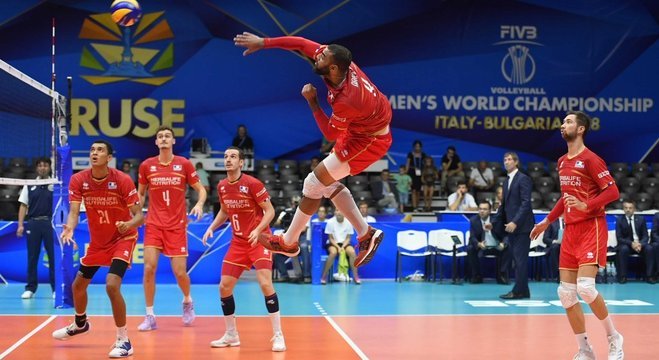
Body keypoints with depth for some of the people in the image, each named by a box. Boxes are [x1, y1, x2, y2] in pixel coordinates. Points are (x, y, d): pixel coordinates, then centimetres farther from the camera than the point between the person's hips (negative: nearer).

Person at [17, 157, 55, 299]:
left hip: (50, 223, -1)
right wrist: (20, 225, 0)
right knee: (32, 257, 3)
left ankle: (56, 289, 6)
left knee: (54, 257, -1)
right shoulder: (29, 185, 9)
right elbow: (23, 206, 9)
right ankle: (30, 288, 10)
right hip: (33, 223, 1)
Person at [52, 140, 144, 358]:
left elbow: (139, 216, -21)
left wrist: (129, 224, -44)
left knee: (112, 285, -25)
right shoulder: (79, 180, -12)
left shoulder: (122, 180, -23)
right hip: (97, 240, 5)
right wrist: (69, 229, -40)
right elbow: (74, 211, -18)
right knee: (78, 285, 16)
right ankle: (80, 324, 48)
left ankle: (123, 340, -11)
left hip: (123, 238, -5)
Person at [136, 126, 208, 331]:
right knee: (149, 268, -11)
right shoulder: (146, 166, 2)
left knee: (180, 272, -2)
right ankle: (150, 316, 0)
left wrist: (199, 204, -15)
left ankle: (187, 301, 31)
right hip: (153, 224, 1)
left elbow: (201, 189, 5)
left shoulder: (184, 164, -2)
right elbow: (140, 193, 16)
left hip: (177, 226, -1)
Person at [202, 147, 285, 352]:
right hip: (238, 243, 6)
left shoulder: (253, 184, -14)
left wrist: (258, 230, -26)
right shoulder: (222, 186, 4)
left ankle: (278, 336, -10)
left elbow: (270, 211, -11)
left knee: (265, 284, -19)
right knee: (224, 287, 2)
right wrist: (211, 227, 5)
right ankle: (231, 335, 19)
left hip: (259, 240, -6)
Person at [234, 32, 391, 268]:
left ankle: (288, 242, 13)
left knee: (315, 183, -2)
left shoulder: (346, 100, -37)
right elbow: (301, 44, -6)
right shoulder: (338, 60, -17)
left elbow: (330, 134, -19)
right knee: (329, 183, 16)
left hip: (368, 141, -9)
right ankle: (366, 235, 22)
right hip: (360, 129, 9)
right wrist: (263, 43, -9)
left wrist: (312, 102, -18)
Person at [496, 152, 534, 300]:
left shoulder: (523, 179, -8)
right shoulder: (507, 181, 18)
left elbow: (526, 203, -16)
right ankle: (522, 290, 12)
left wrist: (515, 222, -23)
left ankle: (519, 290, -7)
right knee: (517, 259, 8)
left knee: (520, 258, -7)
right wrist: (496, 222, 15)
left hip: (522, 226, -8)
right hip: (511, 226, 8)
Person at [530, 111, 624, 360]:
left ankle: (614, 339, 1)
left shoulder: (590, 159, -10)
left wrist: (586, 205, -25)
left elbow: (612, 191, -14)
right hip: (570, 230, 8)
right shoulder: (562, 162, 15)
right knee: (566, 292, 2)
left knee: (585, 287, -19)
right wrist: (547, 221, 25)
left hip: (591, 227, -8)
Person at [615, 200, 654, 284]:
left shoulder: (641, 219, 5)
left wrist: (640, 244, -21)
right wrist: (631, 243, -24)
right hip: (626, 244, -2)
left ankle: (649, 276, -25)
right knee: (623, 249, -37)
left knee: (650, 248, -30)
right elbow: (619, 238, -6)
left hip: (640, 244, 2)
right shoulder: (619, 220, 0)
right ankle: (622, 276, -29)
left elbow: (645, 236, 2)